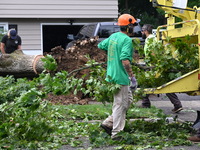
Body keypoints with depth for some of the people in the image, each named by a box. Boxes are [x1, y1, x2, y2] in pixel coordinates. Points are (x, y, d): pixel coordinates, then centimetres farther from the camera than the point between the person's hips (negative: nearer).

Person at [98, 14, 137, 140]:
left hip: (112, 75, 9)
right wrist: (132, 76, -21)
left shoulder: (113, 36, 9)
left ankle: (108, 123, 16)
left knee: (128, 100, 19)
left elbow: (101, 45, 25)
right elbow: (125, 60, -26)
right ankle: (116, 133, 6)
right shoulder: (127, 40, -17)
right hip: (120, 77, -9)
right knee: (120, 104, -1)